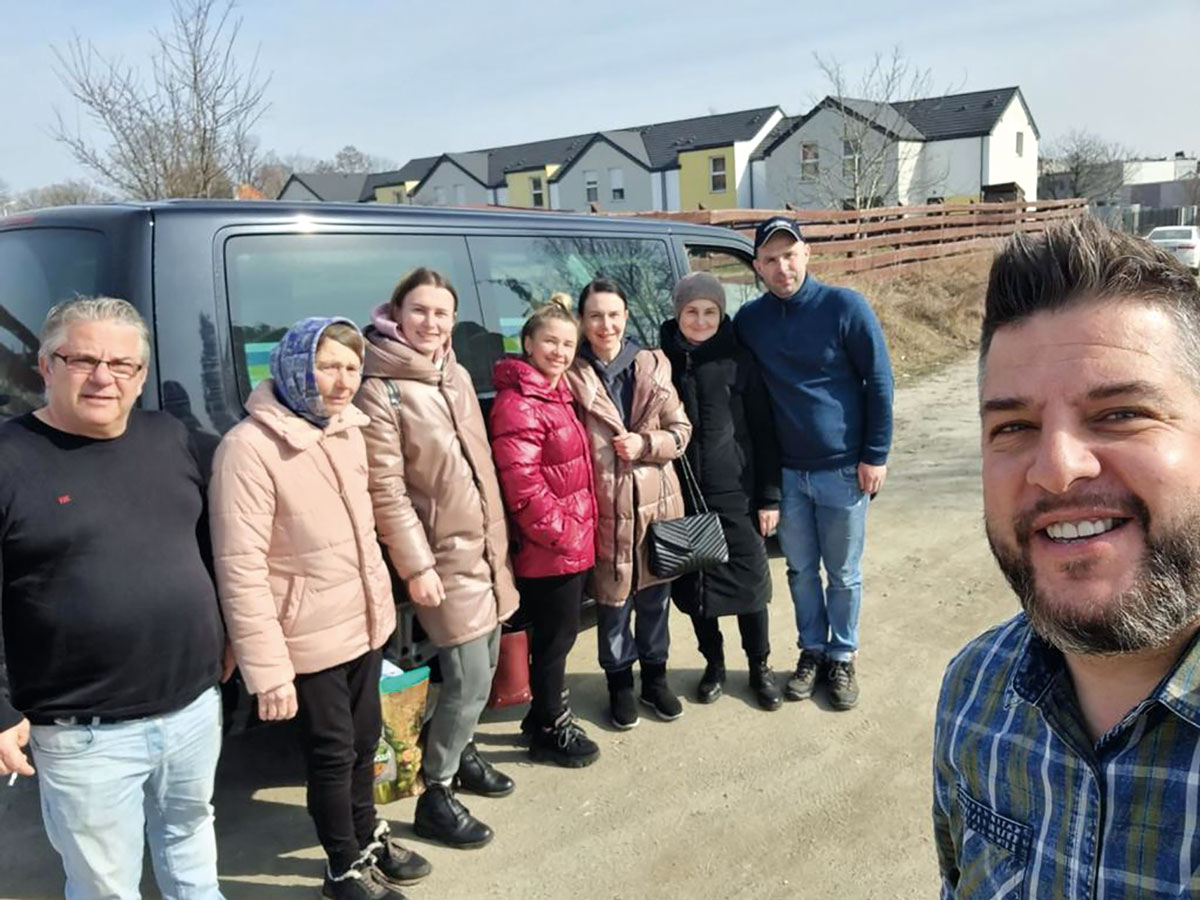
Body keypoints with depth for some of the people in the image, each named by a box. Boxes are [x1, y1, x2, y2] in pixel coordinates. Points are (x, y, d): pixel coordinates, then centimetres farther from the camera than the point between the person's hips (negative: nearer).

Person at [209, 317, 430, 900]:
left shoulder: (346, 428, 1)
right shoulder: (249, 448, -23)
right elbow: (241, 572, -23)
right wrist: (269, 672, -22)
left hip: (364, 624, 7)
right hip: (311, 641, -7)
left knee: (364, 741, 22)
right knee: (332, 753, 11)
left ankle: (368, 839, 45)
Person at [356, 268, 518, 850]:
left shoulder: (457, 376, 8)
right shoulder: (380, 392, -14)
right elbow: (386, 491, -16)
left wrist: (499, 533, 16)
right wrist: (415, 566, -17)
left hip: (485, 545, 7)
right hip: (443, 555, -7)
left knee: (482, 667, 16)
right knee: (469, 679, -5)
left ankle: (460, 752, 39)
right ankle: (435, 796, 12)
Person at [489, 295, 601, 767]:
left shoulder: (557, 396, 13)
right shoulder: (517, 406, -18)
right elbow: (523, 487, -24)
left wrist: (579, 529, 15)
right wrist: (562, 533, -18)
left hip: (573, 542, 9)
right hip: (548, 549, -9)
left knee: (557, 635, 19)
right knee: (555, 637, 4)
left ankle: (547, 715, 35)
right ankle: (551, 731, 21)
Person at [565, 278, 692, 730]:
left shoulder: (652, 366, 2)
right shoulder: (571, 375, -7)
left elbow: (681, 430, 5)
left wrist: (644, 444, -12)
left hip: (656, 502, 3)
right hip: (604, 507, -3)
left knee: (655, 597, 16)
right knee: (612, 600, 10)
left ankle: (655, 678, 37)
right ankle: (620, 683, 32)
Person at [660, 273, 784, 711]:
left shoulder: (739, 360, -2)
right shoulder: (662, 362, 1)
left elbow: (763, 431, -1)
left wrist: (769, 497, -4)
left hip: (736, 493, -1)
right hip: (682, 496, 2)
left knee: (748, 579, 7)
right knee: (694, 584, 11)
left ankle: (760, 667, 26)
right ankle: (714, 663, 31)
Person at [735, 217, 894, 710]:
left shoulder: (844, 306, -9)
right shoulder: (749, 319, 1)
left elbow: (879, 382, -6)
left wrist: (875, 456, -8)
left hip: (842, 470, -3)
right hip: (786, 471, 3)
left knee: (843, 574, 10)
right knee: (801, 570, 14)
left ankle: (842, 658, 27)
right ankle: (812, 651, 31)